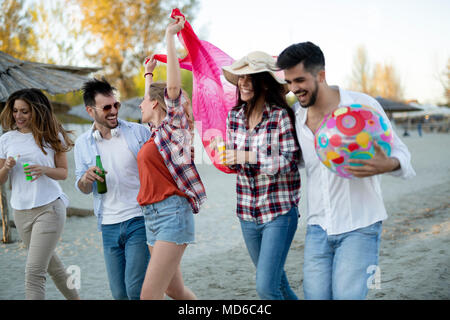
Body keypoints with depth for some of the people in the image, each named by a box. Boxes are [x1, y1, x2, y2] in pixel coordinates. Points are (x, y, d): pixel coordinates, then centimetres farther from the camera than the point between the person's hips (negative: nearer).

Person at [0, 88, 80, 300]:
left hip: (49, 208, -4)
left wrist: (44, 170, -17)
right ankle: (74, 298, 38)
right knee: (50, 263, 18)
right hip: (20, 211, 4)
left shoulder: (51, 136, -1)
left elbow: (63, 172, 3)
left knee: (34, 271, -12)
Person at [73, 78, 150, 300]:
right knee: (119, 293, 8)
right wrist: (86, 178, -10)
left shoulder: (138, 132, -2)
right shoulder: (83, 143, 6)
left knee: (135, 289, -11)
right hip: (109, 226, 3)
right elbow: (83, 188, 12)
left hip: (139, 220, -3)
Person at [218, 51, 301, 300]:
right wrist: (228, 158, -9)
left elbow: (290, 161, -16)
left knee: (265, 287, -11)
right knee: (277, 282, 19)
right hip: (247, 212, 6)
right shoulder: (234, 116, 5)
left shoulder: (282, 116, -13)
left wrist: (248, 157, -23)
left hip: (279, 212, -6)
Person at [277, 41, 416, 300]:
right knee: (315, 294, 5)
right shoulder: (295, 114, 5)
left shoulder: (363, 105, -9)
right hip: (318, 227, 5)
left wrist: (388, 164, -27)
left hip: (359, 226, -4)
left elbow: (399, 150, -4)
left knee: (346, 295, -12)